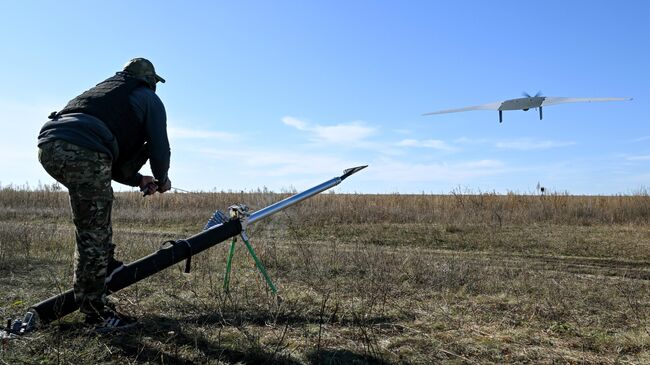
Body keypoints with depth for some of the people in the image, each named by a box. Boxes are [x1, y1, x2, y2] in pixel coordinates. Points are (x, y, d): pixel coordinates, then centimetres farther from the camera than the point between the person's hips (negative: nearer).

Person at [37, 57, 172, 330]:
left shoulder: (102, 91, 38)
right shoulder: (149, 99, 19)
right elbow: (159, 148, 10)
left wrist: (139, 180, 37)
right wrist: (161, 180, 29)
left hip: (48, 145, 8)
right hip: (82, 152, -8)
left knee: (98, 202, 30)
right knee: (93, 234, -1)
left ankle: (105, 265, 33)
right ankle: (93, 309, 6)